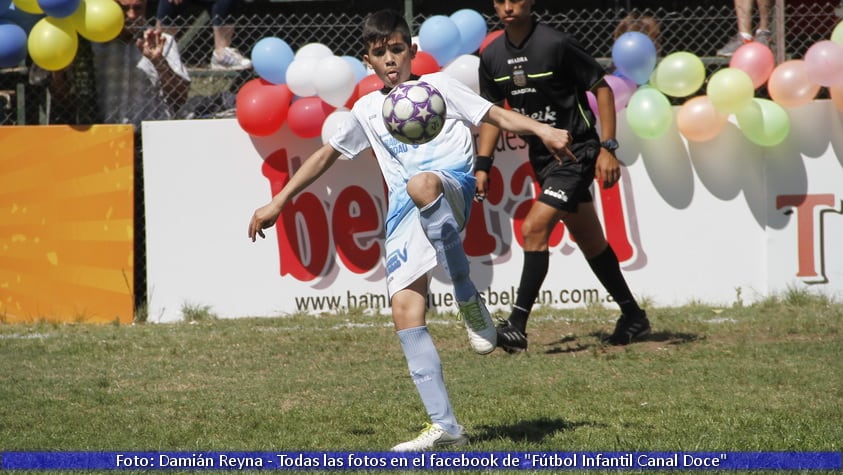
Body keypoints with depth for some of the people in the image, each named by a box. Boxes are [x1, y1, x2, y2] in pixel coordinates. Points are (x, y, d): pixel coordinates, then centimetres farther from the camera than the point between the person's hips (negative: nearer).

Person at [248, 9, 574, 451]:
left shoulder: (438, 85, 17)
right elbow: (325, 155, 34)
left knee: (421, 186, -42)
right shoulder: (368, 110, 26)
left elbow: (498, 116, 10)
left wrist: (542, 130, -8)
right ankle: (445, 426, -12)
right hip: (404, 216, 4)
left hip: (452, 186, -4)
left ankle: (469, 300, -29)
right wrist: (278, 202, 32)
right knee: (404, 310, -12)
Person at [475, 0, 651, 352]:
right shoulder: (492, 57, 1)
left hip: (576, 152, -7)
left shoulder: (557, 45, -19)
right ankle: (633, 318, 28)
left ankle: (517, 326, -18)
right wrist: (483, 164, 4)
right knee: (588, 240, 15)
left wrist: (608, 148, -16)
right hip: (542, 158, 7)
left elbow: (602, 88, -12)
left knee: (534, 228, -19)